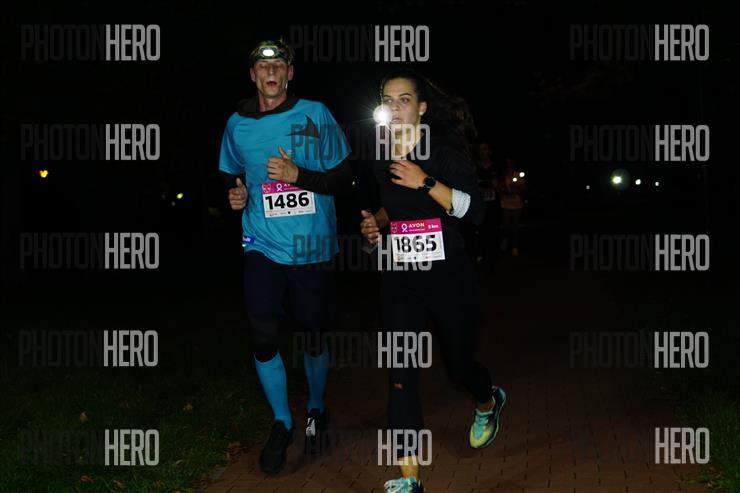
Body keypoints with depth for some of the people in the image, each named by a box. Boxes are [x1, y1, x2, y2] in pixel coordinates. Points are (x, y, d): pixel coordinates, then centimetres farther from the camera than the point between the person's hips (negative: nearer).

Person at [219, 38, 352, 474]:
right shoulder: (238, 124, 4)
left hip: (312, 246, -1)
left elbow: (343, 179, -4)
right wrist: (236, 195, -3)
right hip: (263, 246, 2)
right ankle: (282, 423, 15)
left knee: (314, 337, 10)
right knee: (263, 338, -6)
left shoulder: (315, 115, -5)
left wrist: (298, 175, -18)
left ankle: (316, 412, 35)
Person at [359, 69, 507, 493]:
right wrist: (376, 223, 4)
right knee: (400, 371, -7)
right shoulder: (383, 162, 6)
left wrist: (426, 183, -26)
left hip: (448, 276, -4)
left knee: (459, 363, 11)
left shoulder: (447, 153, -10)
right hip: (400, 279, 4)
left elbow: (475, 211, -19)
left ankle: (490, 402, 50)